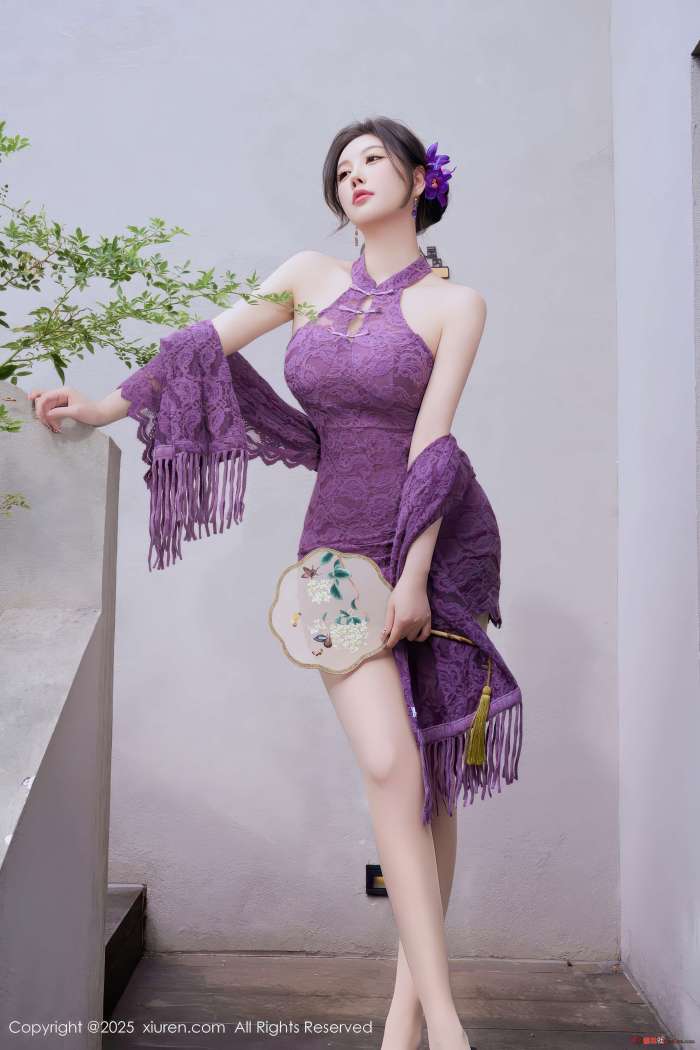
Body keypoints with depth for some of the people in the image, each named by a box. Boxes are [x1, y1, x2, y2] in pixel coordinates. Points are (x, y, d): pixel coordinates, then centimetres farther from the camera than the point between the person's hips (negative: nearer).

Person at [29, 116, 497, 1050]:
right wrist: (99, 408, 10)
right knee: (390, 766, -14)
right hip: (337, 549, 1)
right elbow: (207, 344, 13)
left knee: (431, 778, 3)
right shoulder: (311, 276, 11)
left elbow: (431, 441, -9)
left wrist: (413, 577, -14)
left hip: (435, 542, -1)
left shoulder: (455, 304, 1)